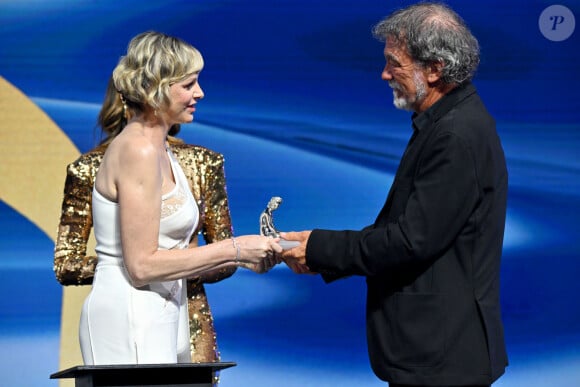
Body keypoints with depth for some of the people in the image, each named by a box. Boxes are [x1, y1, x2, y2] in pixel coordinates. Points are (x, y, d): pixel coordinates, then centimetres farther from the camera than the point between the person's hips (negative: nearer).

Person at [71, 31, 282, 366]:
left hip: (162, 318, 9)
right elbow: (142, 265, -18)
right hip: (128, 320, -9)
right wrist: (234, 248, -14)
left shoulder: (160, 150, 15)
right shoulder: (138, 150, -13)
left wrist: (241, 258, 4)